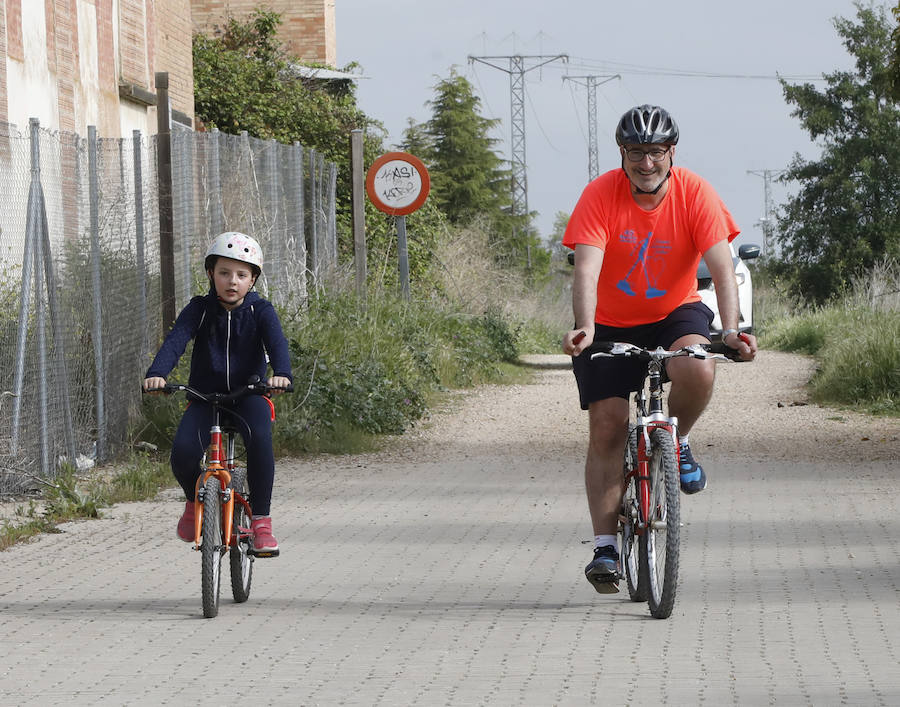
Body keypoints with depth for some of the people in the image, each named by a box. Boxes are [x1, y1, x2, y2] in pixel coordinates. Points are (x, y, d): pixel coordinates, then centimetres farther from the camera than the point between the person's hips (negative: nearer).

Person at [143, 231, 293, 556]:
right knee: (183, 451, -25)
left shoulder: (260, 311, -2)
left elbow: (276, 342, -19)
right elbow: (176, 340, -16)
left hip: (248, 395, -1)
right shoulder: (200, 309, -1)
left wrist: (281, 373, -42)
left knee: (260, 440, -34)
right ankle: (195, 499, 11)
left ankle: (261, 521, -20)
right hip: (204, 396, 1)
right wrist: (157, 373, -35)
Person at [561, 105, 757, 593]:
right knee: (606, 426, -9)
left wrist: (731, 329, -38)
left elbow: (721, 267, -23)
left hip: (674, 314, 0)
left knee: (697, 370, -33)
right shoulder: (601, 195, -19)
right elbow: (587, 268, -29)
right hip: (611, 324, 0)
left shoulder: (695, 194, -16)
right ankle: (605, 546, -2)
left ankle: (678, 440, -1)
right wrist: (584, 327, -46)